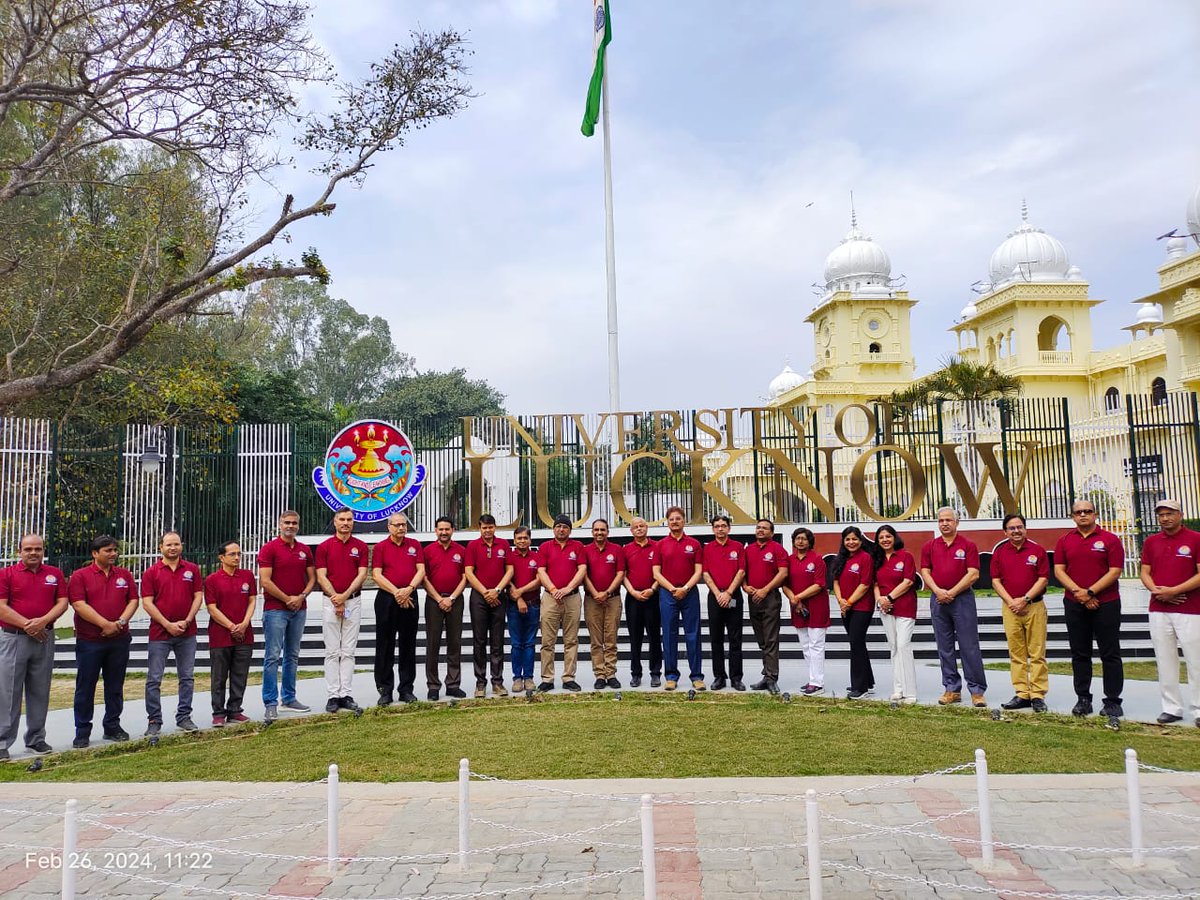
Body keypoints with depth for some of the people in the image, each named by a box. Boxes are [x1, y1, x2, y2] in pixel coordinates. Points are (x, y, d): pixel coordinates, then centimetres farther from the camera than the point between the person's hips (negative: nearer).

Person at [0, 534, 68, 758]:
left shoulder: (55, 574, 9)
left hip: (44, 638, 3)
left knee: (39, 692, 9)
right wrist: (26, 625, -15)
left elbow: (62, 603, 3)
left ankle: (36, 738, 19)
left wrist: (43, 621, -14)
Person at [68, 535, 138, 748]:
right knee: (85, 687, 3)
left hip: (119, 640, 4)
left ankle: (113, 726, 22)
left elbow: (133, 601, 6)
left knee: (115, 686, 10)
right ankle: (82, 732, 12)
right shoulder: (80, 576, -3)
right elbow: (79, 605, -12)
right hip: (89, 641, -3)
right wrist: (105, 624, -18)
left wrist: (120, 622, -12)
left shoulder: (125, 575, 9)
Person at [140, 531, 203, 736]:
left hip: (187, 633, 2)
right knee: (154, 679, 0)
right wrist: (168, 624, -12)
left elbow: (198, 597, 3)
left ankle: (184, 717, 17)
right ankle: (154, 721, 10)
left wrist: (186, 621, -9)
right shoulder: (151, 573, 1)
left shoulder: (192, 569, 6)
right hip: (159, 634, -2)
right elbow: (147, 603, -5)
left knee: (187, 677, 7)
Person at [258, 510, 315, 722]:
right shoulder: (269, 548, -6)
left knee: (292, 656, 12)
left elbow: (312, 578, 11)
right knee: (272, 656, -6)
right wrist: (287, 599, -12)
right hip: (275, 609, -6)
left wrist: (301, 597, -6)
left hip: (299, 609, 6)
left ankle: (289, 699, 21)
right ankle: (270, 703, -3)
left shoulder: (305, 550, 10)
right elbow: (265, 581, -12)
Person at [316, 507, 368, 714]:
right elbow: (321, 577, -3)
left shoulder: (361, 547, 6)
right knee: (332, 652, 0)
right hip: (330, 602, -1)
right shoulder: (324, 547, 3)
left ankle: (346, 695, 7)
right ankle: (332, 696, 3)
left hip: (354, 602, 1)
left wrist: (344, 596, -13)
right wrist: (336, 599, -12)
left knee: (348, 651, 4)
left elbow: (362, 574, -1)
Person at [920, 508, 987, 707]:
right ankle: (952, 689, 15)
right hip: (938, 600, 4)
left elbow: (973, 574, -7)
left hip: (962, 599, -4)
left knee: (969, 646, -3)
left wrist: (952, 592, -12)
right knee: (944, 648, 7)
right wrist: (937, 591, -10)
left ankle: (977, 690, 2)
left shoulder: (967, 545, -1)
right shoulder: (929, 546, 9)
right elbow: (925, 572, 7)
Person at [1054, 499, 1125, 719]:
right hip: (1074, 604, 3)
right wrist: (1078, 592, -13)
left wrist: (1090, 592, -15)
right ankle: (1083, 699, 15)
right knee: (1080, 654, 8)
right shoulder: (1064, 541, 7)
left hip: (1106, 603, -3)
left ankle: (1113, 701, 5)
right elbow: (1059, 570, 1)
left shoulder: (1110, 540, -2)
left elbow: (1115, 571, -8)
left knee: (1110, 654, 0)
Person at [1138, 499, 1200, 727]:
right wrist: (1157, 591, -7)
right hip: (1158, 610, 4)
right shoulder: (1151, 542, 11)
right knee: (1165, 661, 6)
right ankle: (1171, 708, 14)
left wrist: (1173, 590, -14)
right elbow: (1145, 573, 12)